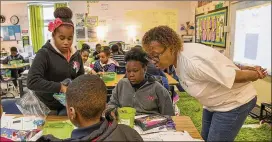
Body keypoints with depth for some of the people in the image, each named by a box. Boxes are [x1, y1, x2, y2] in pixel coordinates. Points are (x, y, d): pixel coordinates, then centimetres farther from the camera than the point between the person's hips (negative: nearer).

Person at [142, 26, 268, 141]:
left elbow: (235, 76, -26)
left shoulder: (192, 63, -38)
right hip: (215, 103, 8)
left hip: (234, 102, -8)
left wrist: (256, 75, -7)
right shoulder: (178, 56, -7)